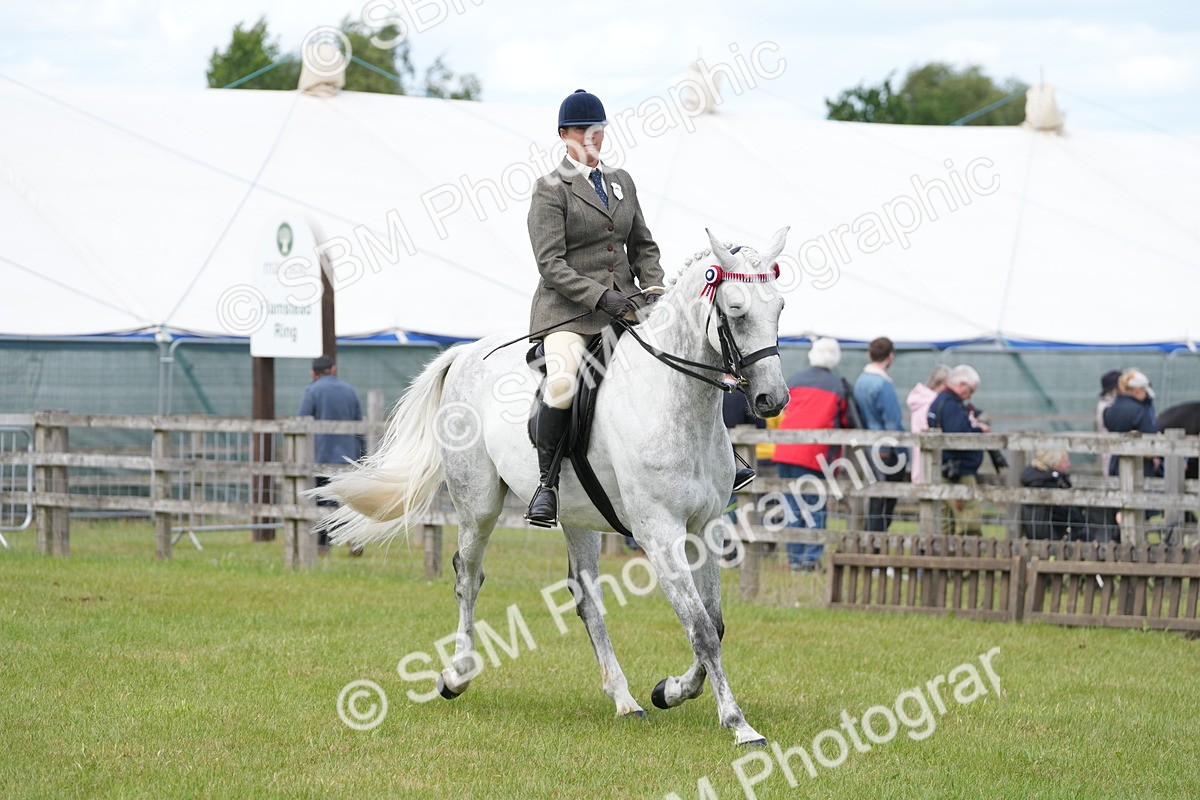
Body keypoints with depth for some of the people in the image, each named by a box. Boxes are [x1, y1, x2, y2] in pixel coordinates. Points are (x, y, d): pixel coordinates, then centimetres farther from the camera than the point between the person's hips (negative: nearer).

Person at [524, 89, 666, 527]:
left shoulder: (621, 181, 16)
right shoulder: (551, 189, -3)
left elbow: (642, 246, 22)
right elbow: (551, 264, -10)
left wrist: (654, 289, 3)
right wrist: (601, 297, -20)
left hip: (624, 305, 6)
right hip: (569, 307, -6)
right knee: (562, 383, -31)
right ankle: (547, 480, -19)